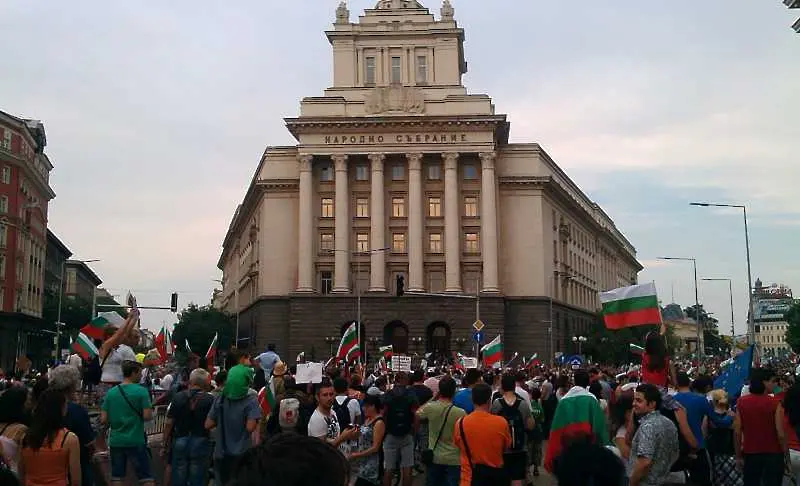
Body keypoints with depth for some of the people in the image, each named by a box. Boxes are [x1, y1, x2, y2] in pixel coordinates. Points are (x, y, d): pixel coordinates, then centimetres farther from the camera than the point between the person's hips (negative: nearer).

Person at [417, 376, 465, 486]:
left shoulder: (430, 407, -13)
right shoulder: (461, 413, -19)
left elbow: (417, 413, 11)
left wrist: (432, 398, 12)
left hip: (434, 457, 2)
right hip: (453, 460, -2)